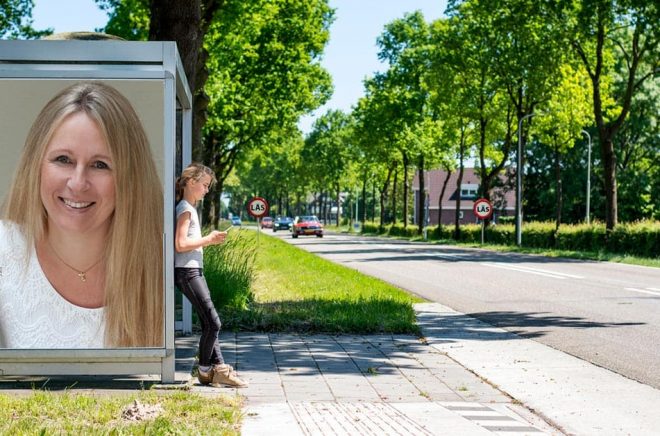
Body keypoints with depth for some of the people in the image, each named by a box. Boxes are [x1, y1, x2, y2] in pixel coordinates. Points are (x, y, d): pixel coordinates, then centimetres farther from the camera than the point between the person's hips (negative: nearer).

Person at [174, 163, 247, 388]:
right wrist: (208, 240, -14)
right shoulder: (185, 209, -12)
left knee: (209, 323, 8)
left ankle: (218, 367, 9)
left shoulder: (189, 208, 19)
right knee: (212, 322, -8)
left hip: (194, 270, 10)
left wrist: (210, 239, 9)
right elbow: (180, 244, -20)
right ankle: (205, 370, 2)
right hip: (187, 271, -10)